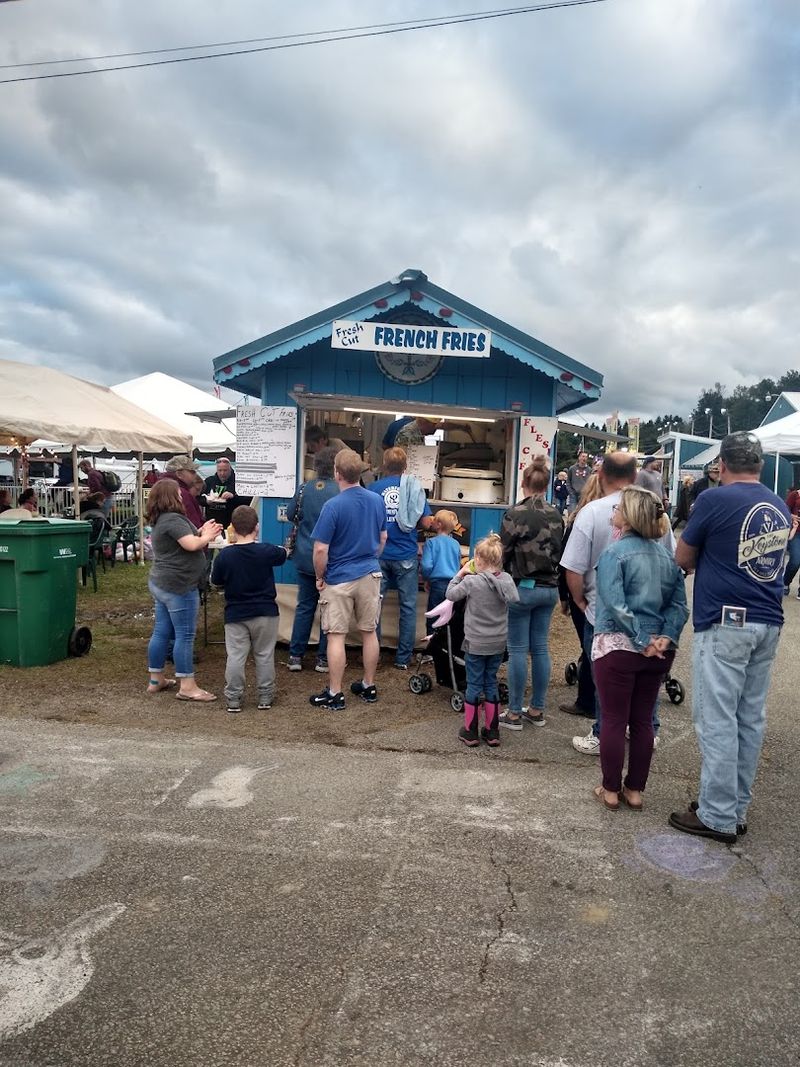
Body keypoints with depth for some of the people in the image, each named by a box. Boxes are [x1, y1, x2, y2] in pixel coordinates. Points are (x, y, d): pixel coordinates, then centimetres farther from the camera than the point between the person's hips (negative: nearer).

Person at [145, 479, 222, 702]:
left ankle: (156, 680, 22)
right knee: (185, 636, -6)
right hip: (178, 586, -10)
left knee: (162, 632, 14)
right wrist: (207, 536, -7)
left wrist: (200, 532, 4)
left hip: (162, 583, 10)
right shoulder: (173, 519, -18)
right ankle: (187, 687, -2)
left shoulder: (161, 520, 15)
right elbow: (192, 545, -25)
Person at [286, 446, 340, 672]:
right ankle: (323, 658, 14)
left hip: (305, 558, 3)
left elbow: (290, 516, 8)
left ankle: (295, 656, 15)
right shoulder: (341, 492, -15)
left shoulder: (303, 489, -6)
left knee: (304, 606, 13)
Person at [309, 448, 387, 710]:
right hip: (370, 575, 5)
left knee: (336, 636, 2)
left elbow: (320, 550, -17)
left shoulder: (333, 506, -18)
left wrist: (320, 577, -2)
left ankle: (335, 694, 9)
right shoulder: (378, 500, 0)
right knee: (369, 632, 13)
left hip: (340, 579, -5)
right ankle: (369, 686, 25)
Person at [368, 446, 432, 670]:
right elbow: (426, 522, -2)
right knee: (408, 607, 8)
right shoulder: (413, 487, -2)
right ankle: (403, 659, 11)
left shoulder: (373, 488, -2)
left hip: (379, 555, 1)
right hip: (406, 556, 0)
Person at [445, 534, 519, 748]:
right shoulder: (507, 579, -7)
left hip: (476, 643, -4)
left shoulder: (471, 581, -17)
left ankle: (470, 732, 15)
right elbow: (514, 600, 9)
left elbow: (451, 595, -4)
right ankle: (492, 732, 20)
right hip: (498, 643, 4)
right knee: (491, 683, 14)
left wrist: (460, 574, 5)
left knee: (474, 685, 7)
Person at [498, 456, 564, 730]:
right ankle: (537, 710, 20)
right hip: (549, 588, 5)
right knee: (541, 648, 11)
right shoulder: (556, 515, 2)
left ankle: (514, 713, 9)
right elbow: (559, 552, 9)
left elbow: (503, 553, -10)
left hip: (522, 588, -5)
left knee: (518, 650, 2)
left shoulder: (516, 514, -14)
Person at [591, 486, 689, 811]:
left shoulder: (615, 553, -12)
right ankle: (635, 790, 24)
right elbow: (679, 605, 1)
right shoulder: (666, 556, 5)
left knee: (614, 721, 6)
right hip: (656, 651, 5)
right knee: (643, 721, 14)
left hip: (617, 647, -5)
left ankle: (611, 790, 18)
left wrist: (643, 641, -15)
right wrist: (665, 638, -7)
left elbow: (615, 605, -20)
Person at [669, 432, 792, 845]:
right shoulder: (780, 507, 10)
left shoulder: (715, 500, -10)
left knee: (717, 719, -1)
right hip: (768, 623, 7)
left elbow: (682, 559, -1)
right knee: (750, 718, 12)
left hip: (725, 623, -7)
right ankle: (737, 809, 22)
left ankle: (717, 817, 5)